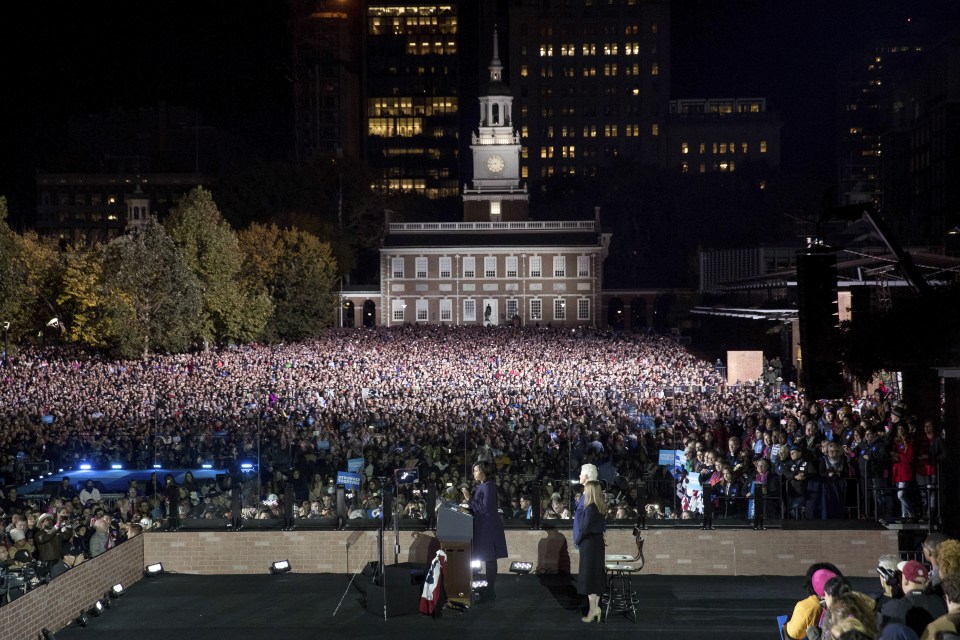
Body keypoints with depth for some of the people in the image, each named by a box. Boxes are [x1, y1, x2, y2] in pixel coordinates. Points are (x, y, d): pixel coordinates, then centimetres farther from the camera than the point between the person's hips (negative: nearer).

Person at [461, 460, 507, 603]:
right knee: (488, 559, 13)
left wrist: (469, 498, -18)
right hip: (483, 527, 10)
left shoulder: (489, 487, -16)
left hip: (489, 528, -10)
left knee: (489, 559, -5)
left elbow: (485, 509, -20)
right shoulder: (481, 486, 13)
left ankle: (490, 593, -1)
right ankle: (488, 589, 19)